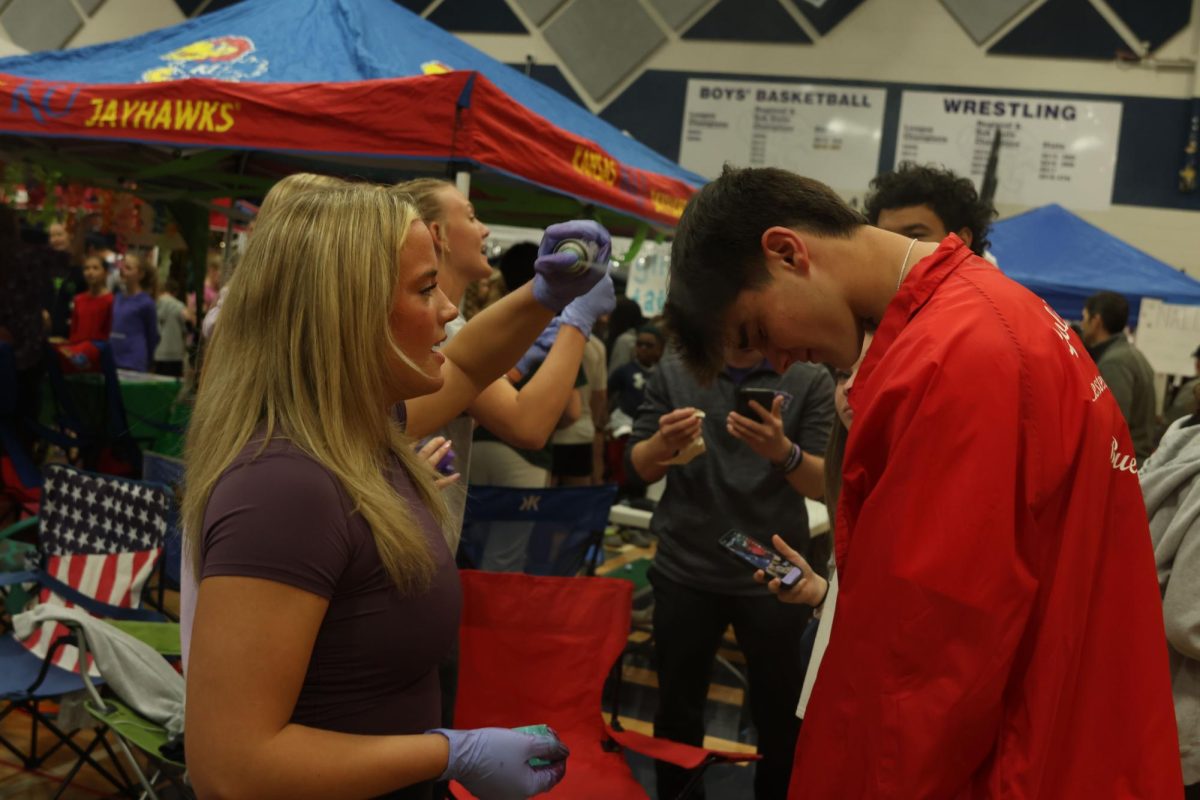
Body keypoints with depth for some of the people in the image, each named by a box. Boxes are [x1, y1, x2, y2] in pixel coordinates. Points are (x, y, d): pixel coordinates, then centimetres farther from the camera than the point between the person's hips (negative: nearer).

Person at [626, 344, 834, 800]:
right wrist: (662, 444, -20)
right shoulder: (672, 374, 1)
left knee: (779, 715, 7)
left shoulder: (810, 381, -5)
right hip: (684, 571, 2)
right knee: (676, 710, 13)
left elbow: (824, 484, -9)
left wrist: (784, 452, -31)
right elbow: (637, 469, 2)